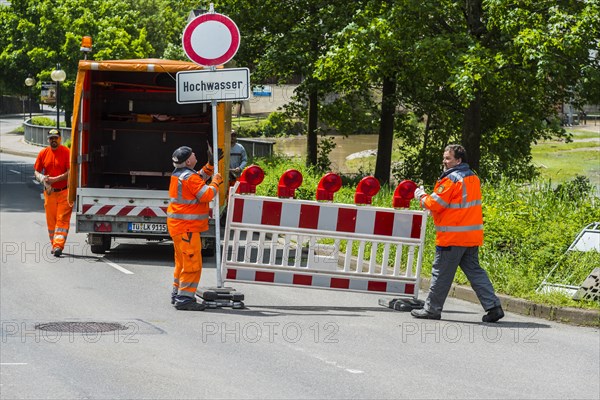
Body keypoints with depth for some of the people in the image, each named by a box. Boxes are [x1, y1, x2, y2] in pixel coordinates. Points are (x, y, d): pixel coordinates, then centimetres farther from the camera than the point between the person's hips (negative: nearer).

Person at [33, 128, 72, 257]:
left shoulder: (67, 152, -7)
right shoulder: (43, 153, 6)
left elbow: (70, 172, -13)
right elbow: (36, 172, 10)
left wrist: (54, 179, -19)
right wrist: (42, 178, -13)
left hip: (64, 192, -4)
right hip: (49, 192, 4)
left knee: (62, 219, -11)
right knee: (51, 221, 9)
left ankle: (58, 245, -17)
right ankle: (53, 245, 21)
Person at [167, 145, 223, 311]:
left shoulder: (179, 174, 12)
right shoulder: (189, 177, -19)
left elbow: (200, 179, 26)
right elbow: (206, 195, -22)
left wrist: (211, 165, 18)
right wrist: (216, 182, -8)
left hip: (177, 224, 11)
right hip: (187, 226, -11)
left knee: (182, 261, 19)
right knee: (192, 262, -10)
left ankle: (177, 294, 28)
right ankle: (184, 298, -11)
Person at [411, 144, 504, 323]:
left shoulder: (451, 179, -14)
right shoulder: (473, 178, 14)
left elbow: (435, 204, -14)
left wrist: (421, 196, 4)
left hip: (453, 237, -8)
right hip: (473, 235, 8)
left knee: (441, 273, 2)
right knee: (474, 271, 11)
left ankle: (432, 309, 10)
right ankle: (493, 306, 3)